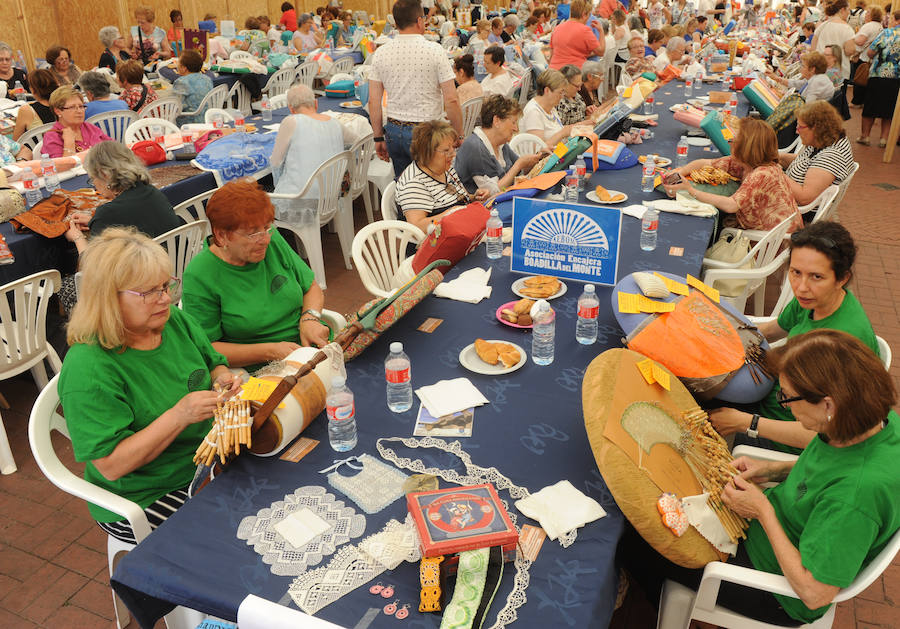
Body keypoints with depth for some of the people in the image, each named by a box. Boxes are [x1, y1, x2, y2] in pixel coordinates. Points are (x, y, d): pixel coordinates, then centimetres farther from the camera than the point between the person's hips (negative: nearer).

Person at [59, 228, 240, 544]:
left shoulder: (175, 320, -3)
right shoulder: (88, 368, -23)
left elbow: (215, 365, 13)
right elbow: (111, 465, -23)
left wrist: (222, 381, -11)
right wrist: (178, 417, -33)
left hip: (206, 461, 7)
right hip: (143, 503, -6)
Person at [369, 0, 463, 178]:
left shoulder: (381, 53, 3)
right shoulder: (435, 51, -8)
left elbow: (373, 101, 5)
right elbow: (451, 100, -10)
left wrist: (379, 137, 14)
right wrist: (459, 136, 1)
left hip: (393, 131, 4)